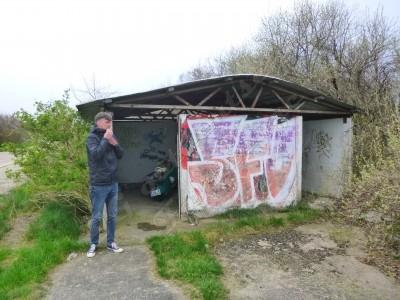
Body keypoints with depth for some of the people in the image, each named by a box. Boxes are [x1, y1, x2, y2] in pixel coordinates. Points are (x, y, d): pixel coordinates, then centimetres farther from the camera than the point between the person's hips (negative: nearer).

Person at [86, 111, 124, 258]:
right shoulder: (92, 137, -8)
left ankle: (111, 243, 26)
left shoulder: (110, 136, 9)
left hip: (113, 183, 6)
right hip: (99, 184, -6)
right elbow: (95, 154, -23)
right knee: (97, 217, 4)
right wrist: (105, 140, -20)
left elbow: (121, 155, 8)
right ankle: (93, 244, 21)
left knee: (112, 216, 13)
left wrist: (115, 144, -9)